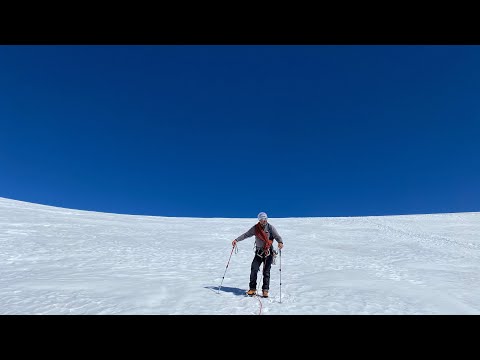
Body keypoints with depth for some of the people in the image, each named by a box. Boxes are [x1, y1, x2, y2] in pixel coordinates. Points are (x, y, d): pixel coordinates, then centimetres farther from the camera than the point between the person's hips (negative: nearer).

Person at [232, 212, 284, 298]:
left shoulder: (270, 227, -6)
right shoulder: (255, 228, 0)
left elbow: (277, 236, -15)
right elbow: (246, 235, 3)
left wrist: (280, 242, -36)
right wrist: (236, 240, -7)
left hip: (268, 252, -2)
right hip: (259, 252, 2)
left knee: (266, 272, -2)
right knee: (254, 269, -6)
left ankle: (265, 290, 13)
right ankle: (252, 288, 9)